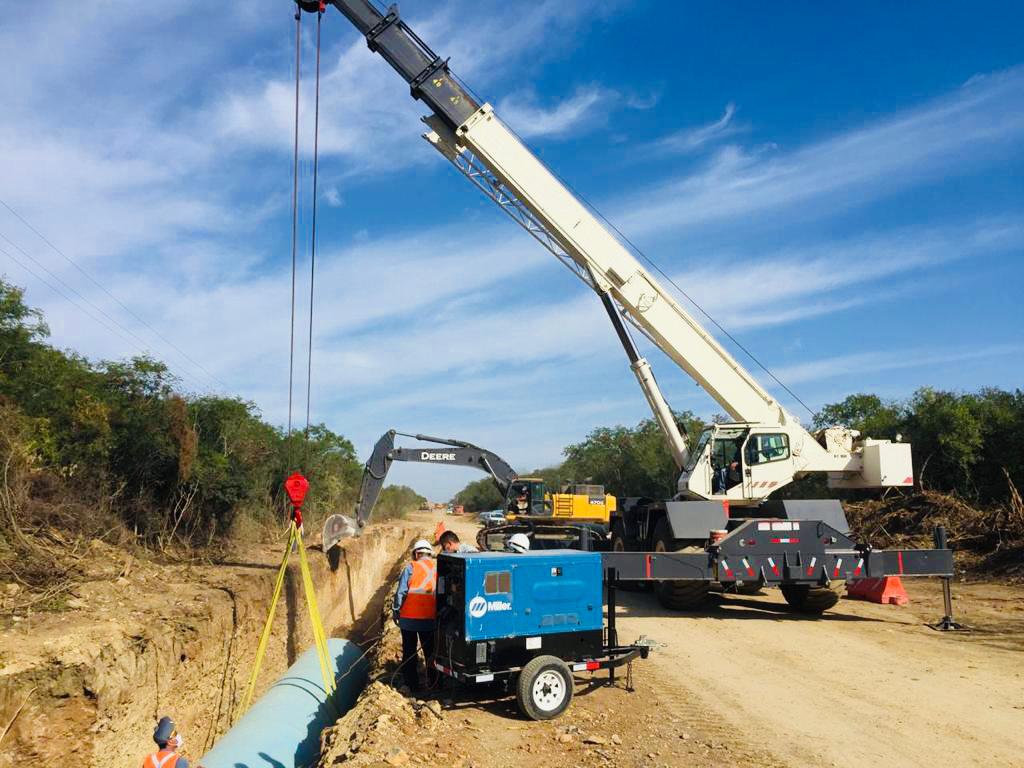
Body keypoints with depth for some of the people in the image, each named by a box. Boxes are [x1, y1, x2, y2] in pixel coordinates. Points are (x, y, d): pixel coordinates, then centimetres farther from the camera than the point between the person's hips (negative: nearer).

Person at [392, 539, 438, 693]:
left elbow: (401, 592, -11)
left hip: (409, 618, -2)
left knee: (409, 652, 10)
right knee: (430, 651, 17)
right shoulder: (438, 570, 1)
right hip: (430, 619, 3)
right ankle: (432, 682, 22)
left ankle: (412, 684, 12)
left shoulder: (410, 568, -9)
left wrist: (395, 611, 0)